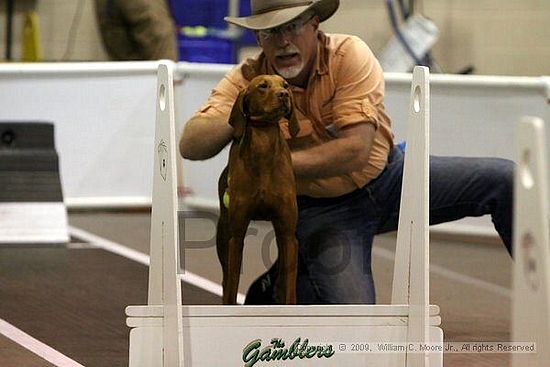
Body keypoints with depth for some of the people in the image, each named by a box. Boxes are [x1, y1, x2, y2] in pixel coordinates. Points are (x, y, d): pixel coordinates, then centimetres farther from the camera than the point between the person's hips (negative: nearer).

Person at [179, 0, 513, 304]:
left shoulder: (349, 55, -19)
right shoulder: (245, 82, -14)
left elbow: (356, 150, -26)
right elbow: (191, 145, -25)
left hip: (386, 176, 1)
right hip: (320, 210, -1)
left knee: (503, 180, -12)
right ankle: (272, 292, 12)